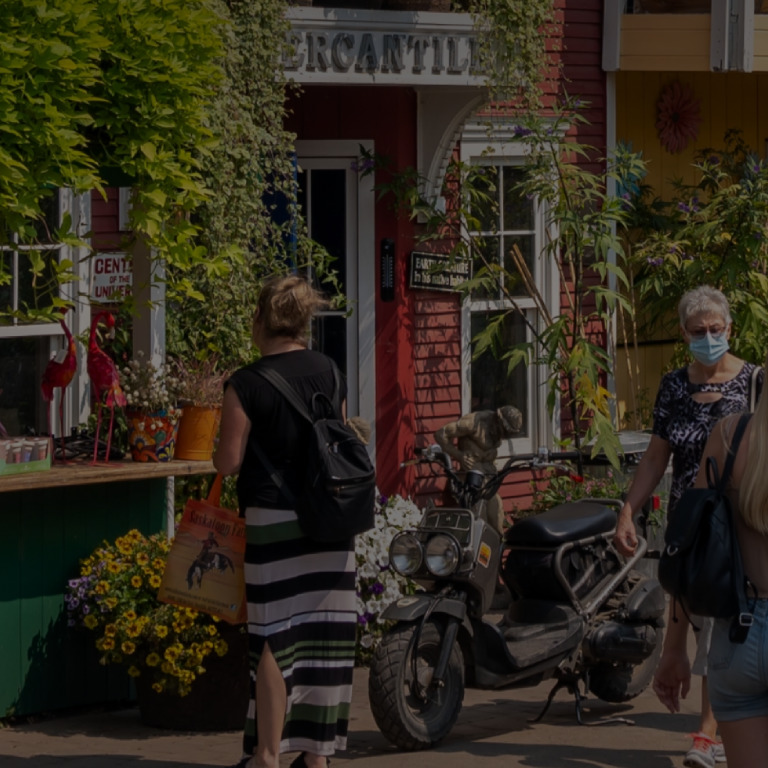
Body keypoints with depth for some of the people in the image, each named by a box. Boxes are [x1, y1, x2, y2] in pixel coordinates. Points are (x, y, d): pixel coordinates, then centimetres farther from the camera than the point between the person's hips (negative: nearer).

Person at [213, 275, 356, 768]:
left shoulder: (247, 385, -12)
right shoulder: (329, 372, 5)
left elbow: (229, 462, -9)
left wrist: (221, 449, 11)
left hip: (273, 520, -5)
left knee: (274, 637, 1)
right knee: (324, 635, 8)